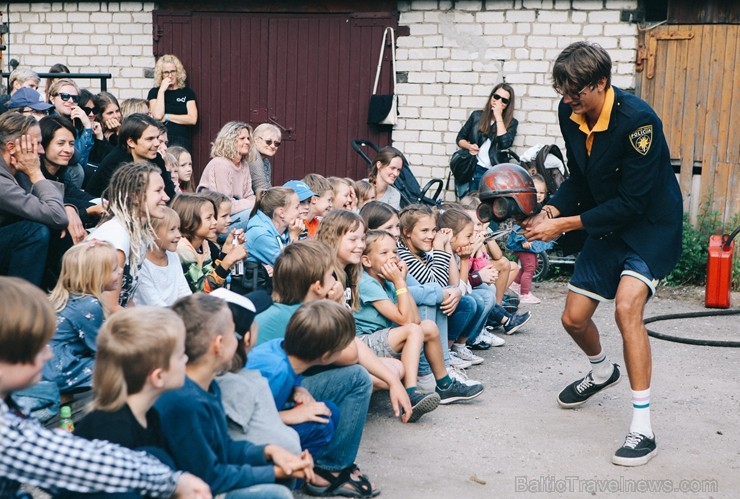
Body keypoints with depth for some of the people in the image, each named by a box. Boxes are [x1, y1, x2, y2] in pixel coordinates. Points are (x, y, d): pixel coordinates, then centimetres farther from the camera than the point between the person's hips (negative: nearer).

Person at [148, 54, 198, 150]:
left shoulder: (187, 93, 13)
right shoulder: (154, 92, 12)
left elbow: (192, 119, 1)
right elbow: (158, 115, -5)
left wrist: (166, 117, 0)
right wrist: (162, 90, -1)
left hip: (181, 139, 0)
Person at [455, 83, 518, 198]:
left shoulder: (511, 122, 5)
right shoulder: (477, 115, 10)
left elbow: (504, 143, -13)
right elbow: (460, 138, 16)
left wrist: (498, 116, -9)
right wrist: (469, 146, -7)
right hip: (472, 169, 2)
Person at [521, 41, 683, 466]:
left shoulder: (637, 120, -29)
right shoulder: (570, 113, -7)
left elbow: (632, 202, -28)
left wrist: (566, 224, -26)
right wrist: (550, 211, -12)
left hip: (651, 226, -7)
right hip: (607, 225, 7)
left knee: (627, 306, -29)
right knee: (574, 318, 8)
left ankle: (643, 428, -21)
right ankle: (603, 372, 44)